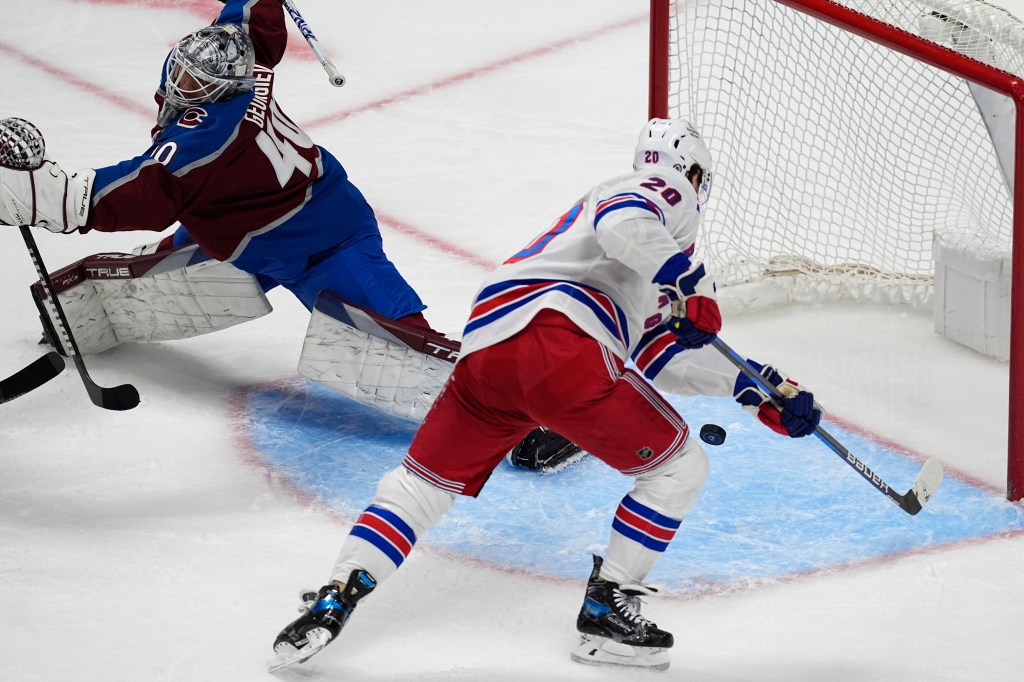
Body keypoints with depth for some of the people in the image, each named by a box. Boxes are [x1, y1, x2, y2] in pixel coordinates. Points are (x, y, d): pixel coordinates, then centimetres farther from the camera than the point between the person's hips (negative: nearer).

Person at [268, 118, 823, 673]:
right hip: (556, 336, -9)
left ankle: (332, 602, 7)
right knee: (678, 466, 6)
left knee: (422, 480, 20)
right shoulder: (667, 191, 12)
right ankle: (606, 611, 7)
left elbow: (662, 356, 35)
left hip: (485, 347, 9)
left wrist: (757, 389, 33)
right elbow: (622, 223, -12)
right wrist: (691, 281, -15)